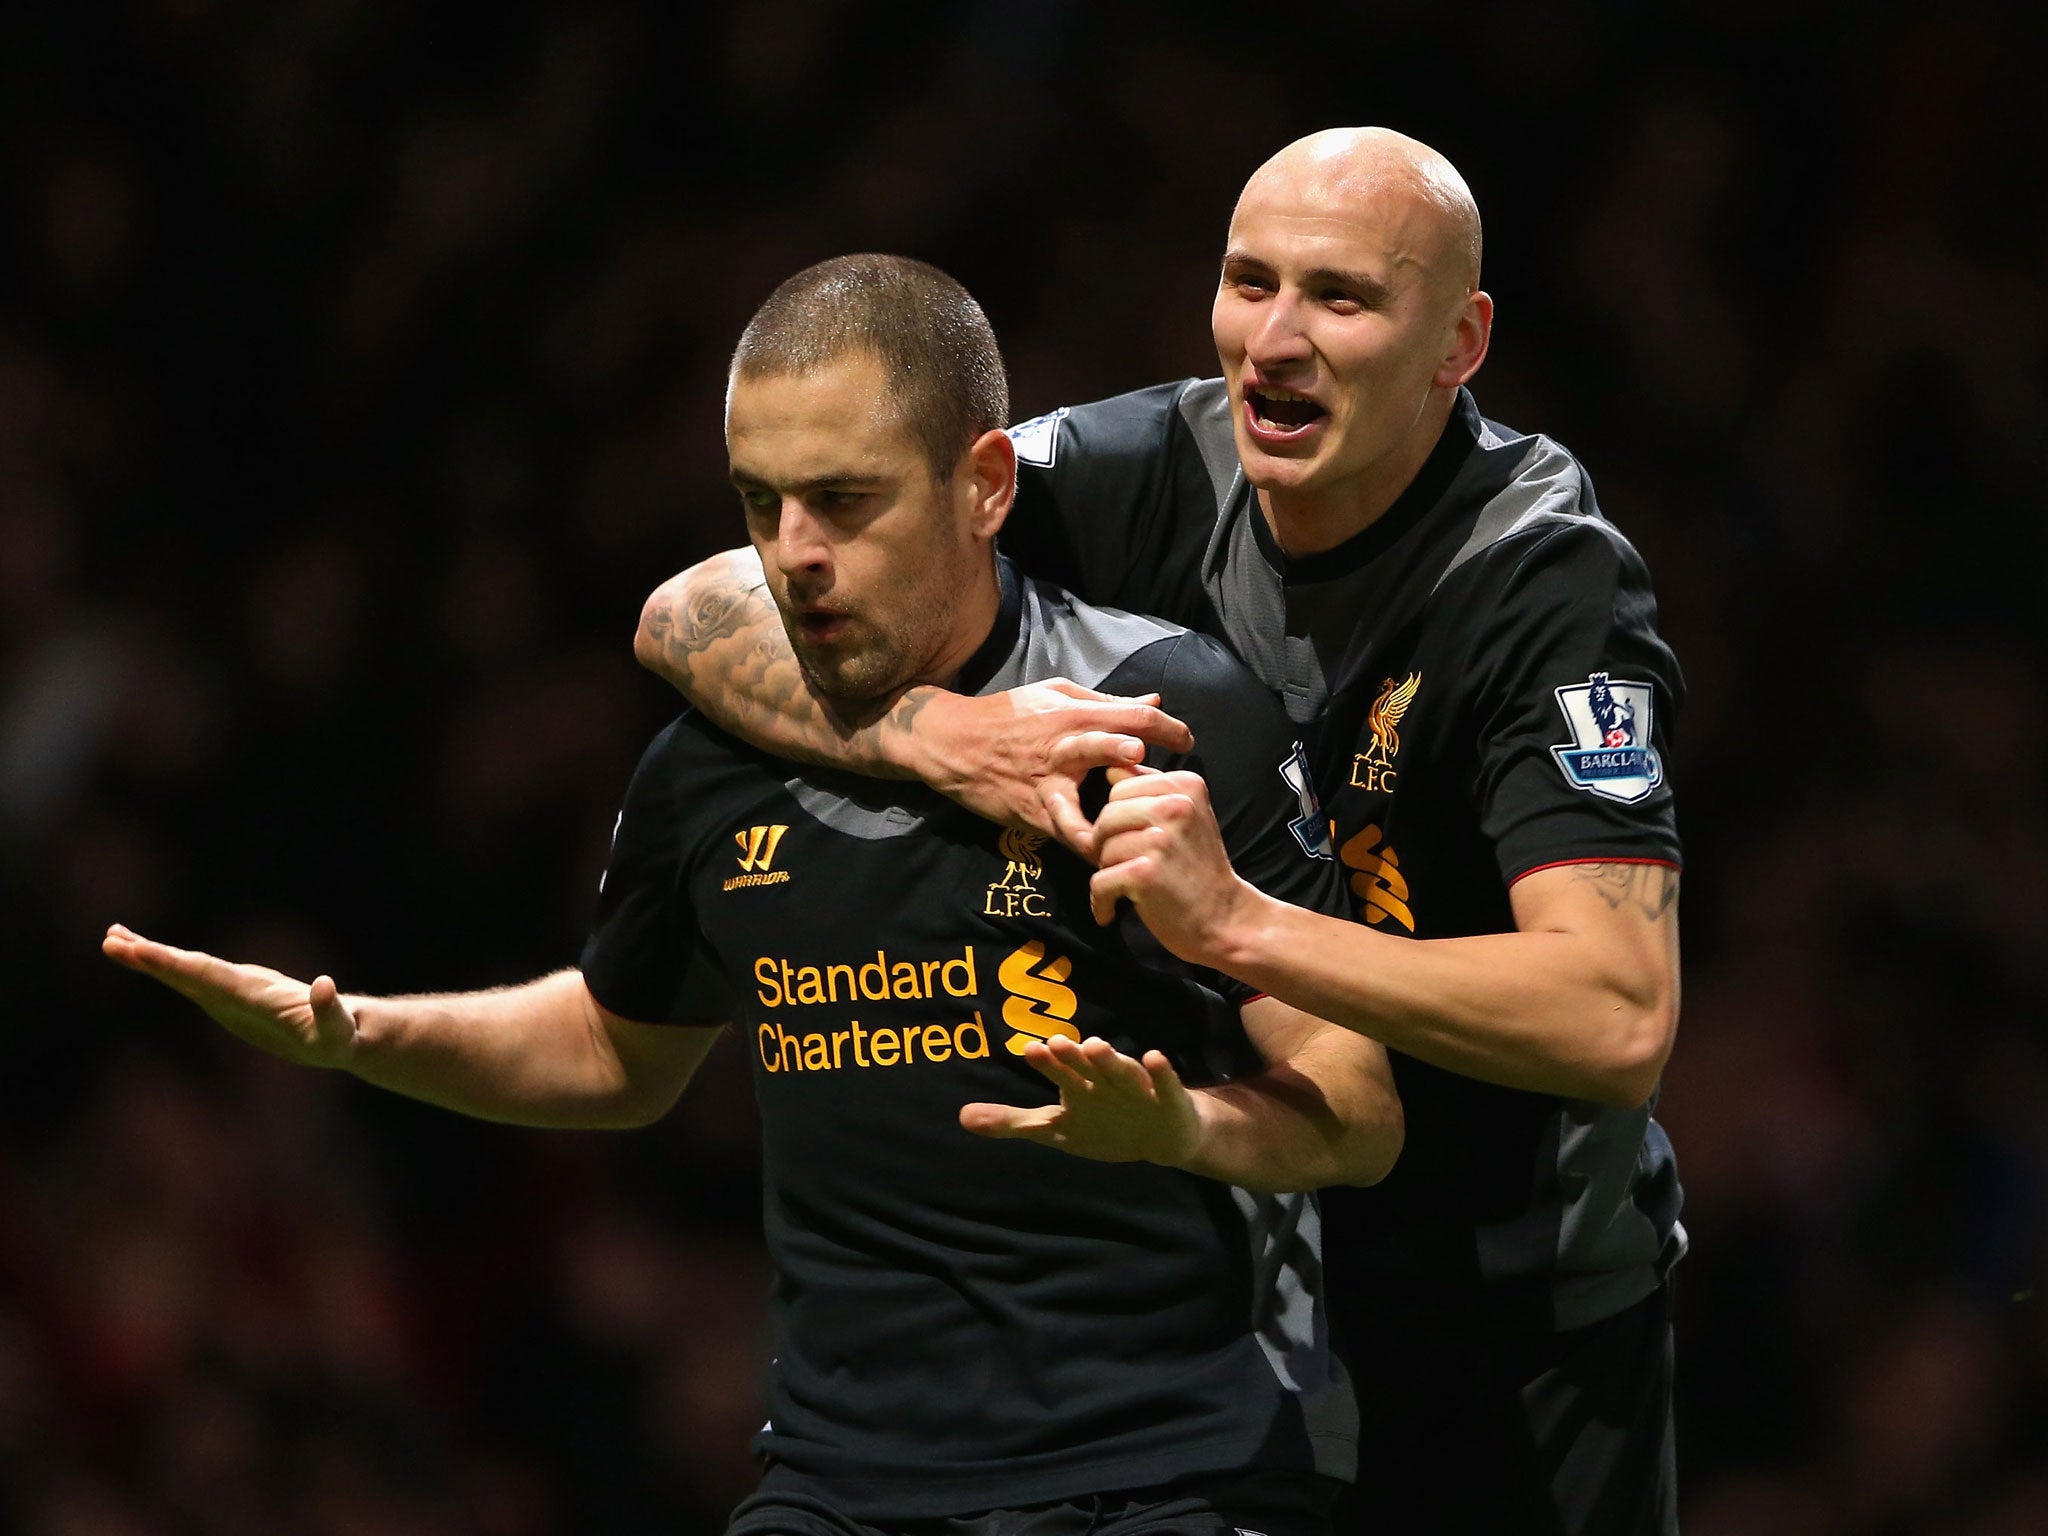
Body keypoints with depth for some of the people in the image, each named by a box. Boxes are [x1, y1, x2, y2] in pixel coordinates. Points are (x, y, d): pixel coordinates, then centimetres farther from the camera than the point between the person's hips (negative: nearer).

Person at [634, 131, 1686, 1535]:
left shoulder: (1548, 586, -20)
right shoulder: (1150, 473, -8)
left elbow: (1619, 1022, -33)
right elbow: (696, 614, -9)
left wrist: (1237, 922, -39)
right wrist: (944, 737, -29)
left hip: (1514, 1327, -4)